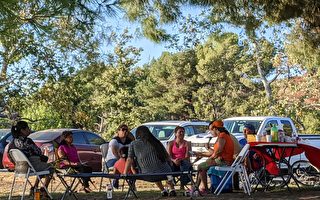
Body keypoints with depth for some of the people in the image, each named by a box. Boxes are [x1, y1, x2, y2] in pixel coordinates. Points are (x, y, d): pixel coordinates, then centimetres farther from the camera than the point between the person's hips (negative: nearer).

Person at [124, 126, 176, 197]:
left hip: (148, 176, 0)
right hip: (164, 172, 0)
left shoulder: (133, 144, 5)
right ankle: (172, 190, 31)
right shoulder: (155, 142, 9)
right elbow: (167, 156, 17)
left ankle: (163, 191, 35)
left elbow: (129, 160, -1)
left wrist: (125, 174, 8)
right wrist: (169, 162, 37)